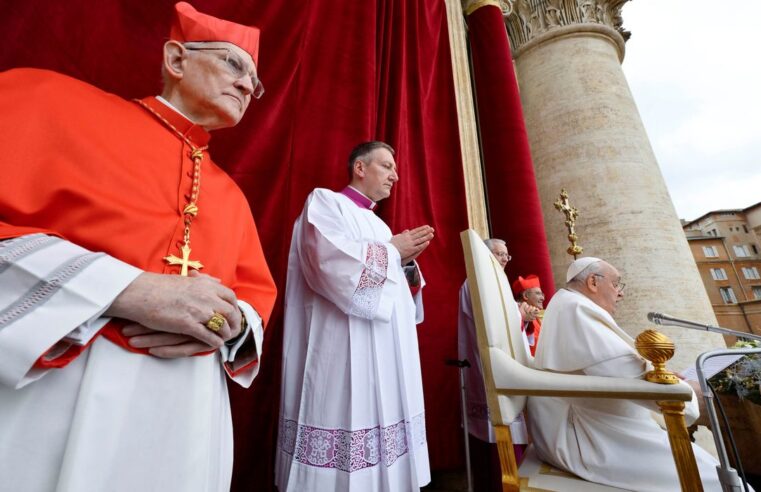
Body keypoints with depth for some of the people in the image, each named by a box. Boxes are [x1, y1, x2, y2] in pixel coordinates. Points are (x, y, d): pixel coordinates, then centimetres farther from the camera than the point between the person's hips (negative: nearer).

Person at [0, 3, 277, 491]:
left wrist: (231, 322, -8)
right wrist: (128, 290, -21)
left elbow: (258, 293, 12)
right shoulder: (53, 101, -1)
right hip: (45, 401, -4)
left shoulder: (231, 196, 10)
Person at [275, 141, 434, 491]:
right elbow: (334, 264, -20)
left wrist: (408, 261, 1)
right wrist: (393, 251, -7)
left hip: (387, 353, 8)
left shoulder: (377, 223, 21)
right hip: (344, 353, -8)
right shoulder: (325, 202, -1)